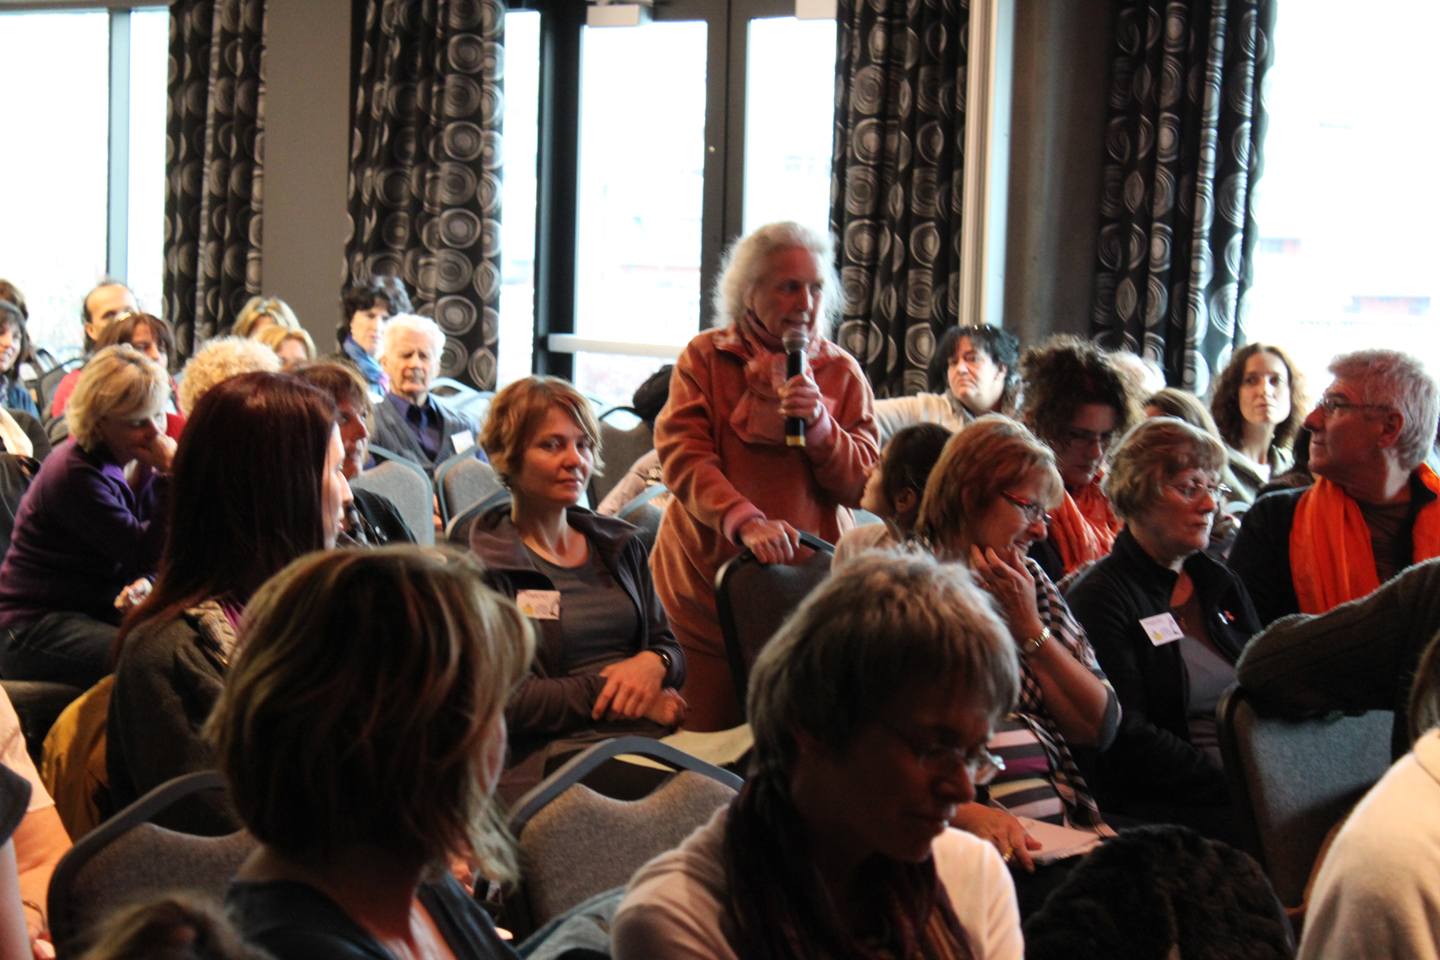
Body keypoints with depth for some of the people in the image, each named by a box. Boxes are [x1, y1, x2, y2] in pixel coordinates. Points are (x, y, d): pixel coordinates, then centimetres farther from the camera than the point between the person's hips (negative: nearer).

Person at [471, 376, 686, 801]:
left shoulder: (620, 545, 23)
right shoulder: (484, 566, 2)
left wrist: (652, 663, -2)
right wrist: (609, 691, -9)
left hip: (656, 736, 6)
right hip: (554, 755, -6)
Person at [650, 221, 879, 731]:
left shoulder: (842, 372, 8)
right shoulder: (705, 358, 2)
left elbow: (863, 485, 3)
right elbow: (683, 459, -10)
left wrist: (818, 424, -15)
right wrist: (746, 521, -26)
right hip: (707, 581, -1)